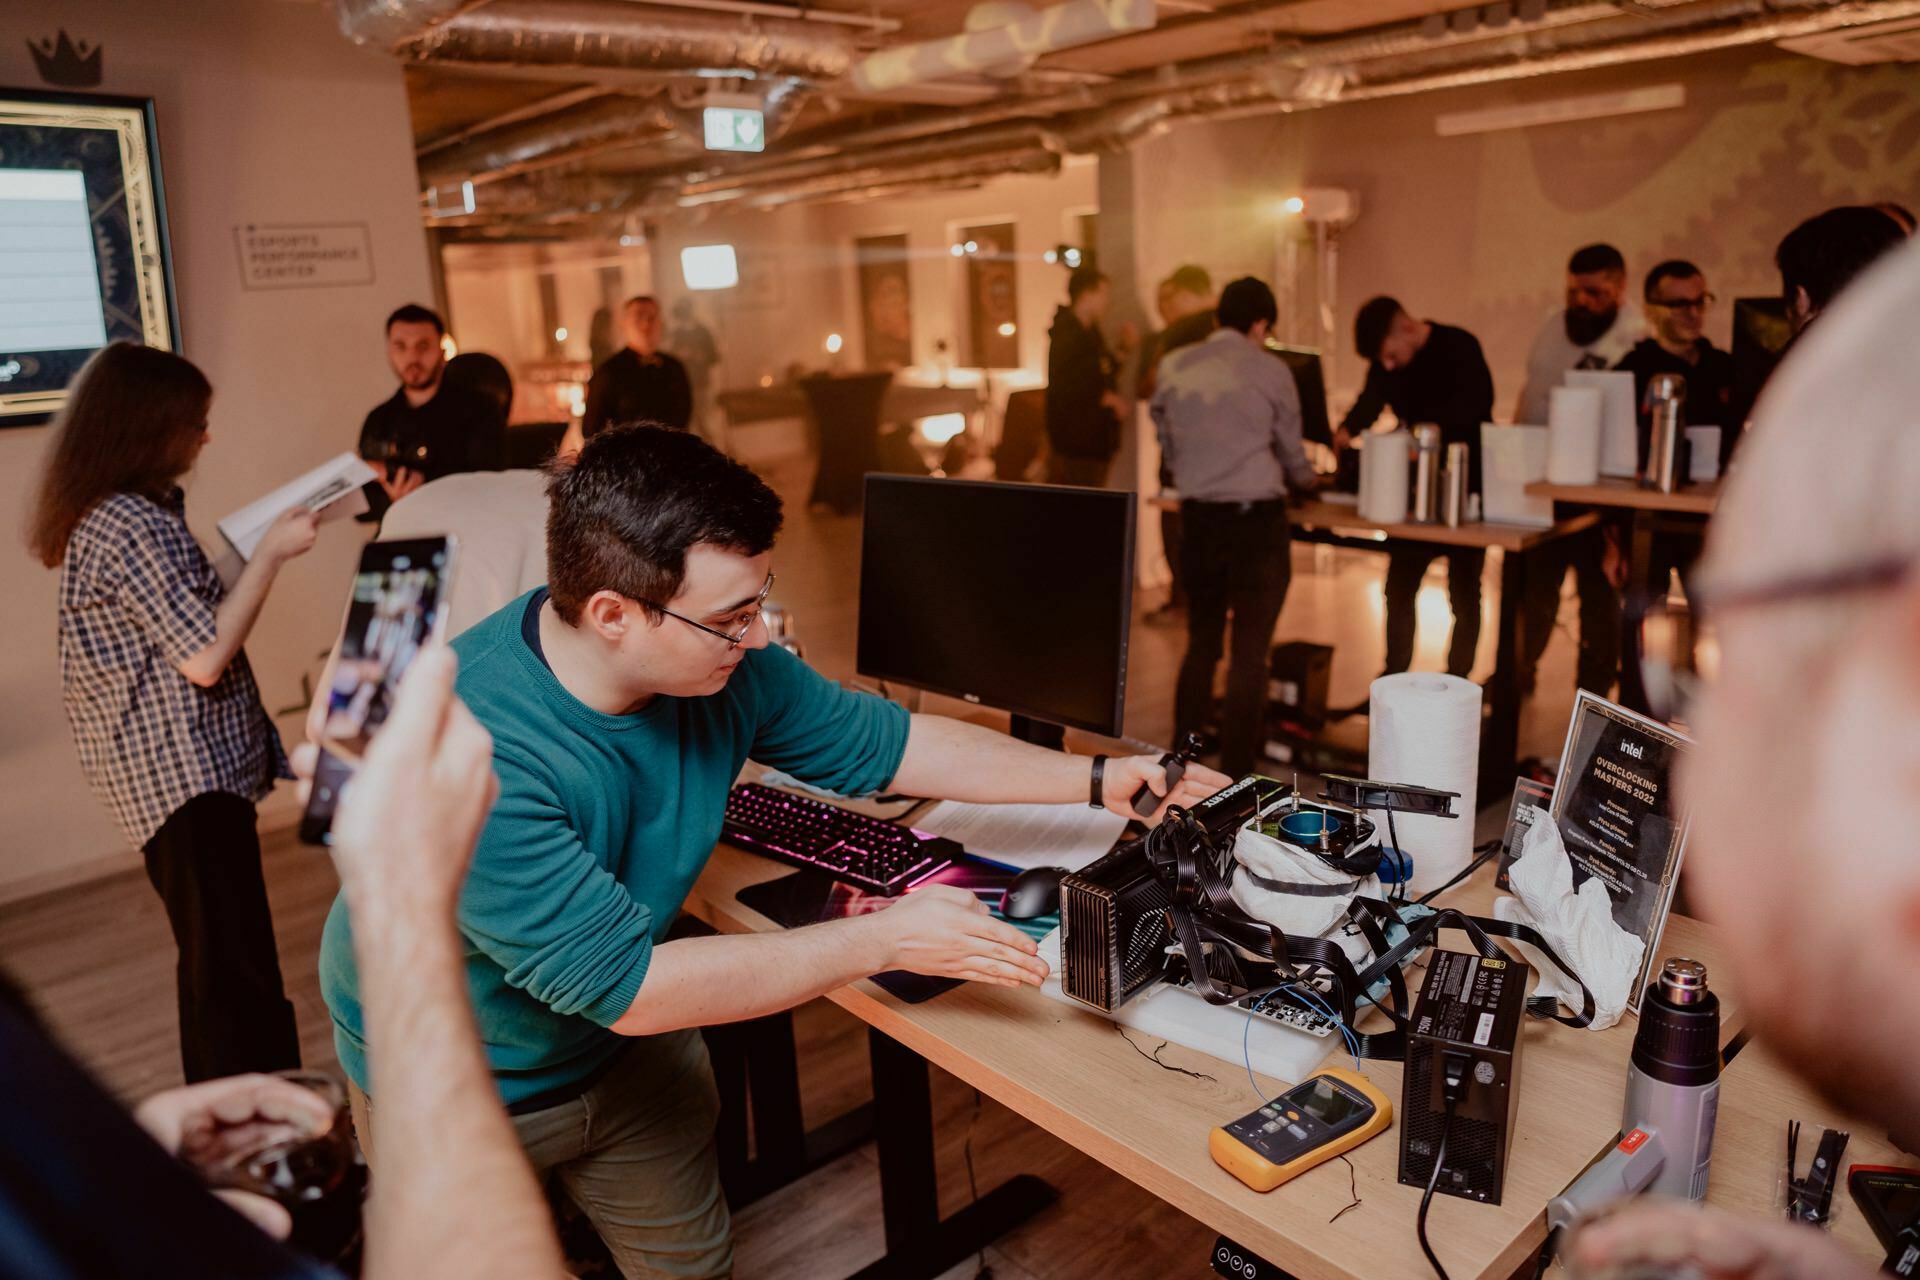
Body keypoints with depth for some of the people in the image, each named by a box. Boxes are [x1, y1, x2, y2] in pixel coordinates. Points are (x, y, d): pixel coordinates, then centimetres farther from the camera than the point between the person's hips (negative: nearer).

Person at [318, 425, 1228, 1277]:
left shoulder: (719, 663, -19)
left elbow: (881, 743, -5)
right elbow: (626, 985, -35)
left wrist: (1099, 780, -5)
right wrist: (881, 941, -32)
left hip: (628, 1048, 6)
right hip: (457, 1090, -5)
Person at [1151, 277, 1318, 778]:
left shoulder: (1172, 367, 5)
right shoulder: (1270, 371, -2)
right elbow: (1291, 456, 9)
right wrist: (1306, 480, 31)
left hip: (1197, 517, 4)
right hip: (1256, 518, -3)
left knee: (1201, 643, 17)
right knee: (1249, 653, 2)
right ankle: (1234, 782, 6)